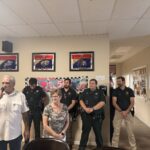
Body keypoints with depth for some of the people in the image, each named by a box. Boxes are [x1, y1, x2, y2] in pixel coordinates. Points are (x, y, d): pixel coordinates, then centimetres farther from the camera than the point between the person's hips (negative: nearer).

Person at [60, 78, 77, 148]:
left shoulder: (72, 91, 1)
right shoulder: (60, 90, 8)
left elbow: (73, 102, -4)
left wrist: (67, 109, -15)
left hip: (69, 112, -2)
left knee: (68, 128, 1)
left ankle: (68, 143, 13)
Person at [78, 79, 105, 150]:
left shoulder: (100, 92, 2)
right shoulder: (85, 91, 10)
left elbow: (102, 102, -10)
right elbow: (81, 100, 4)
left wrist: (92, 109, -16)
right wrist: (85, 108, -13)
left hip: (97, 115, -1)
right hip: (86, 115, 2)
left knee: (98, 132, 9)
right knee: (85, 131, 7)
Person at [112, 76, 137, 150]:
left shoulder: (129, 90, 0)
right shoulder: (115, 91, -1)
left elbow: (132, 102, -3)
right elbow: (114, 102, -6)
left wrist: (126, 111, -15)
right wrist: (121, 111, -15)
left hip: (128, 112, 0)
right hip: (118, 112, 0)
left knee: (130, 130, 6)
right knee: (116, 130, 3)